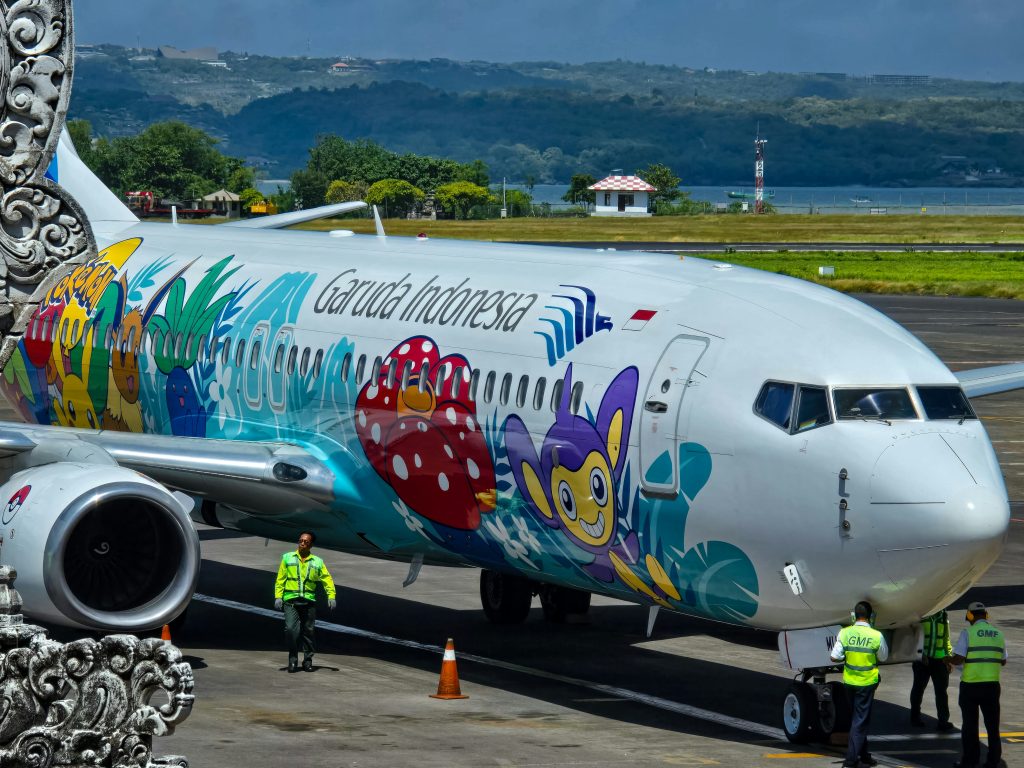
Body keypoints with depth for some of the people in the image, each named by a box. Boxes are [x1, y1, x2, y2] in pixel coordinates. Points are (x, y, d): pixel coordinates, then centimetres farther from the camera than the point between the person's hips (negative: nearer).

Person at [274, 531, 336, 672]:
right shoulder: (288, 558, 10)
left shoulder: (317, 562, 11)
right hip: (290, 601, -1)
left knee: (309, 631, 3)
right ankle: (293, 659, -1)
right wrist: (278, 596, -3)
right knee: (291, 629, -13)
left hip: (309, 601, 1)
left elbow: (327, 579, 8)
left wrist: (331, 596, -6)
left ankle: (308, 659, 16)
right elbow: (280, 579, 7)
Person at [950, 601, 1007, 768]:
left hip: (970, 685, -3)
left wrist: (950, 660, 6)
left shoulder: (968, 633, -10)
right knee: (992, 724, 11)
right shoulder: (998, 634, 6)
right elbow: (1003, 661, 14)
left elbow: (958, 659, -16)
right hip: (992, 685, 3)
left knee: (970, 724, 7)